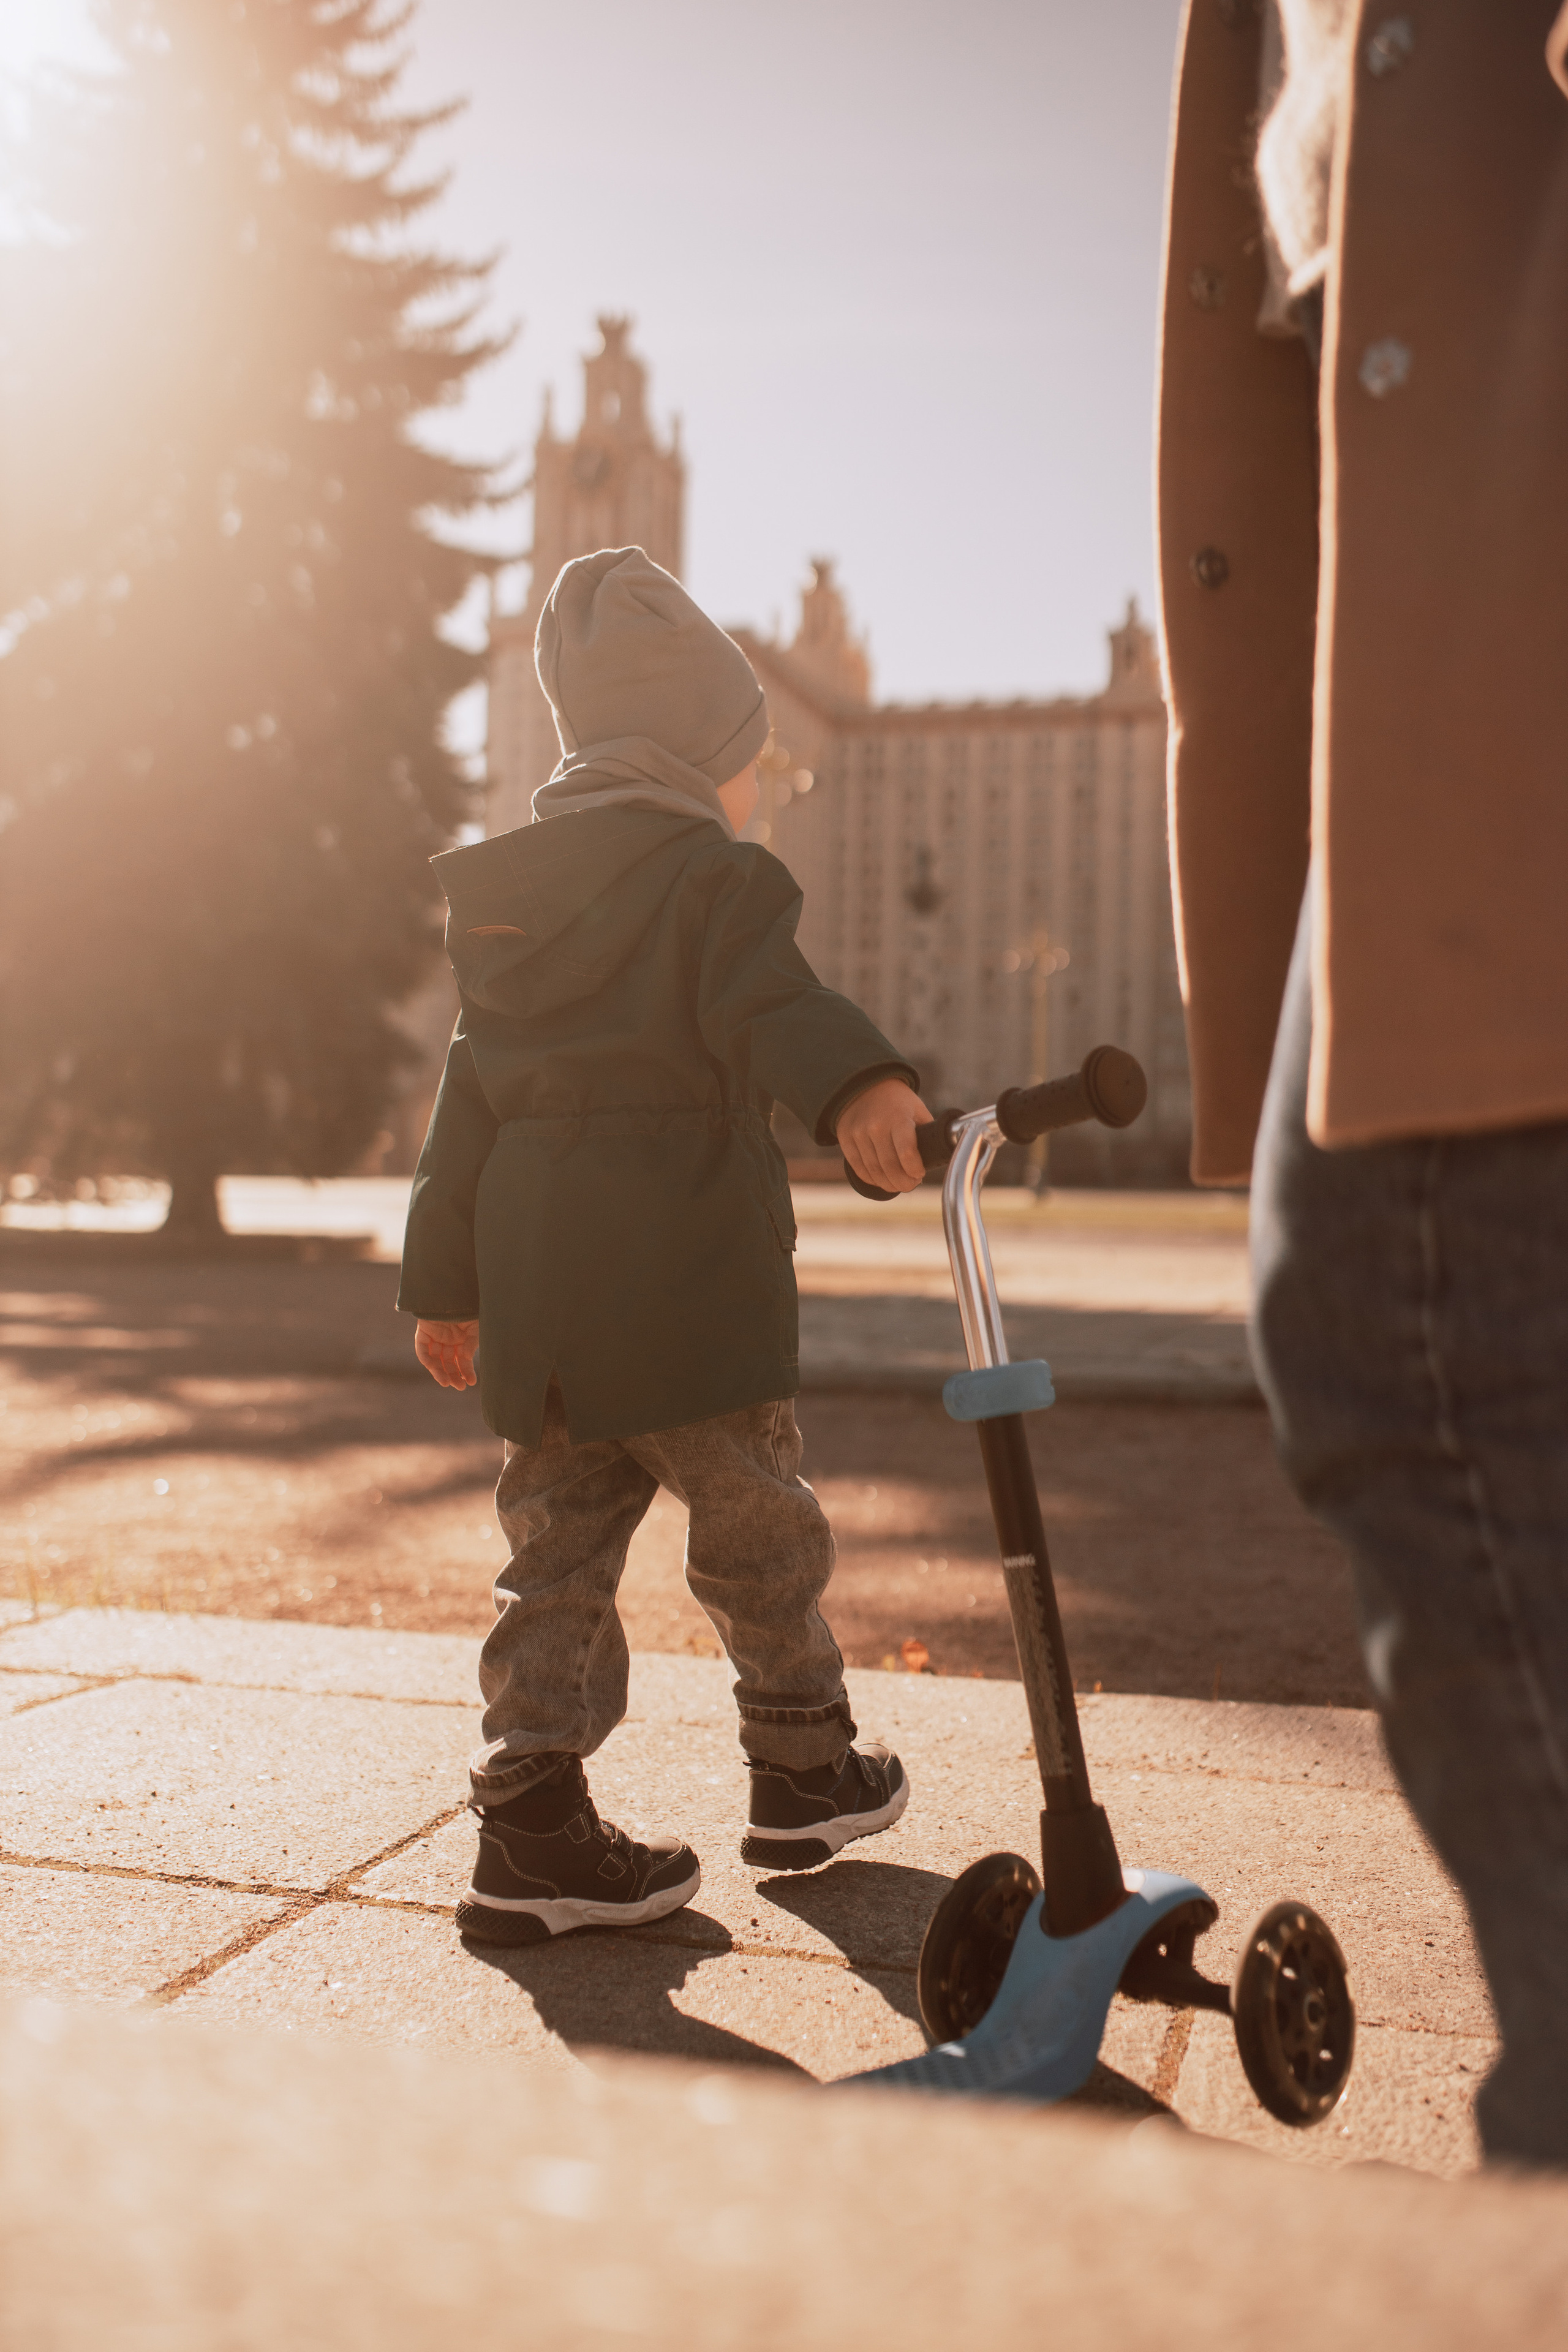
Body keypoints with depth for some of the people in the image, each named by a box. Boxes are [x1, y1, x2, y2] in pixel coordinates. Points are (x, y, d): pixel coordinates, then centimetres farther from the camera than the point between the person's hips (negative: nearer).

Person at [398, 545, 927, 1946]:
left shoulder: (506, 901, 17)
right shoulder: (718, 879, -4)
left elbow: (473, 1097, 19)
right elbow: (772, 1007, -26)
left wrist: (447, 1284, 22)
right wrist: (858, 1086, -44)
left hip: (535, 1290, 6)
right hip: (692, 1291, -6)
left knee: (558, 1542, 10)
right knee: (759, 1530, 11)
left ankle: (532, 1823, 5)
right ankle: (805, 1774, 27)